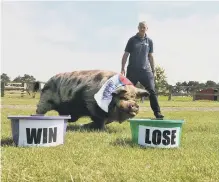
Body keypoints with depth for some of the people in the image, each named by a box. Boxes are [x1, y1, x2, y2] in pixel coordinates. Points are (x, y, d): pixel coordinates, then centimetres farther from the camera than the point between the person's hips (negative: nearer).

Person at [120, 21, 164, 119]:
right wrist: (122, 68, -7)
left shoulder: (149, 41, 10)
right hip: (132, 70, -1)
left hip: (145, 70, 1)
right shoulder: (132, 40, 3)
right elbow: (125, 54, 2)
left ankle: (157, 112, -6)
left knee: (152, 91, -7)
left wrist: (153, 70, 11)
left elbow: (150, 56, 14)